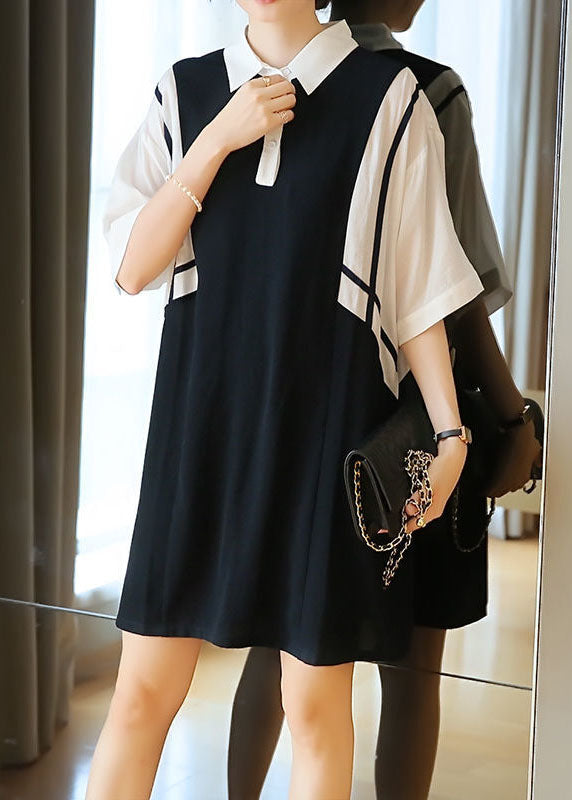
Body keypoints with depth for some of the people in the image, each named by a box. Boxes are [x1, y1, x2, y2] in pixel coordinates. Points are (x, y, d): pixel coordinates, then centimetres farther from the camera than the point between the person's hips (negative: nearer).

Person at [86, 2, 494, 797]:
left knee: (315, 704, 5)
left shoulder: (389, 99, -1)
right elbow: (131, 268, -1)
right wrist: (220, 137, -9)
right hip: (201, 423, 2)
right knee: (144, 690, 4)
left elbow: (419, 286, 1)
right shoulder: (184, 93, 7)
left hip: (327, 426, -2)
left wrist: (450, 431, -2)